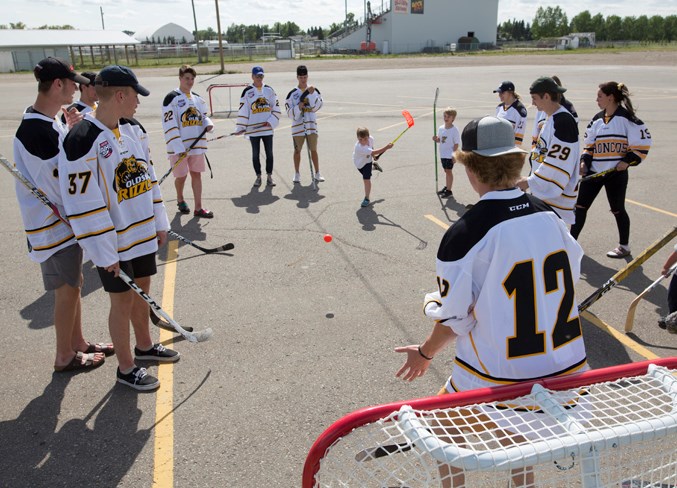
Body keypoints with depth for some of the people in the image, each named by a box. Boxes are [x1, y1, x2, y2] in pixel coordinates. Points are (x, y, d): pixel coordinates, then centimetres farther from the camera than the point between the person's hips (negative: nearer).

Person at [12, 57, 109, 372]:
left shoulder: (49, 121, 9)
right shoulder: (37, 129, -23)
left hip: (65, 218, 10)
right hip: (53, 224, -10)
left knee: (73, 284, 19)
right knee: (67, 288, 3)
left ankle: (77, 343, 34)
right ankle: (65, 356, 20)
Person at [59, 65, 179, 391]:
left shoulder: (133, 129, 4)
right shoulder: (83, 140, -22)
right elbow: (82, 204, -22)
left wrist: (159, 223, 12)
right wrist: (104, 252, -19)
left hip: (143, 233, 7)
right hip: (113, 242, -7)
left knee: (142, 290, 20)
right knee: (123, 301, 5)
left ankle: (145, 346, 42)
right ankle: (126, 369, 24)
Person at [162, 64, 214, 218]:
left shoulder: (198, 98, 11)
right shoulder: (172, 98, -9)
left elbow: (203, 116, 23)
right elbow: (169, 125, -14)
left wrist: (208, 124, -2)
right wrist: (179, 148, -20)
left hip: (197, 144, 5)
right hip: (179, 146, -5)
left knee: (196, 174, 5)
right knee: (181, 176, 5)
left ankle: (198, 208, 10)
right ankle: (180, 199, 34)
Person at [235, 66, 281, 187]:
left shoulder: (269, 90, 6)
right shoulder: (247, 91, -1)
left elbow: (276, 108, 7)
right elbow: (243, 111, -2)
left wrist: (271, 121, -6)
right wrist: (241, 128, -6)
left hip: (267, 128, 2)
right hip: (253, 128, -2)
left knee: (269, 153, 5)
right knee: (255, 154, 6)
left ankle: (269, 176, 15)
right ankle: (258, 176, 17)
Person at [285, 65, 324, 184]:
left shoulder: (314, 91, 4)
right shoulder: (292, 93, 0)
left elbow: (317, 106, -9)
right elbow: (290, 113, -3)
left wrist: (311, 94, -19)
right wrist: (298, 107, -19)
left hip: (311, 125, 0)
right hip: (297, 125, 0)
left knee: (314, 150, 2)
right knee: (297, 150, 7)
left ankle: (317, 173, 13)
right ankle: (297, 174, 19)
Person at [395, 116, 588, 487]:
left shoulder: (463, 233, -20)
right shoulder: (548, 215, -3)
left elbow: (455, 318, -13)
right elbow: (570, 277, 9)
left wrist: (425, 353, 7)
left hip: (501, 379, -6)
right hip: (567, 368, 6)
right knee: (518, 428, 35)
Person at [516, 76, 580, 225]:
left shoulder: (564, 121, -20)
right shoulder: (550, 118, 12)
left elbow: (558, 164, -23)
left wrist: (530, 182, -17)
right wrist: (530, 180, 16)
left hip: (556, 195, -10)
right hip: (543, 189, 10)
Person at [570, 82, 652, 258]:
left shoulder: (626, 118, -9)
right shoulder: (597, 119, 9)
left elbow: (643, 143, -10)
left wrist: (628, 161, -17)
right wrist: (584, 162, 3)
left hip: (616, 172, -6)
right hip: (593, 171, 6)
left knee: (617, 209, 6)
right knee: (580, 205, 4)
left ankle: (624, 247, 23)